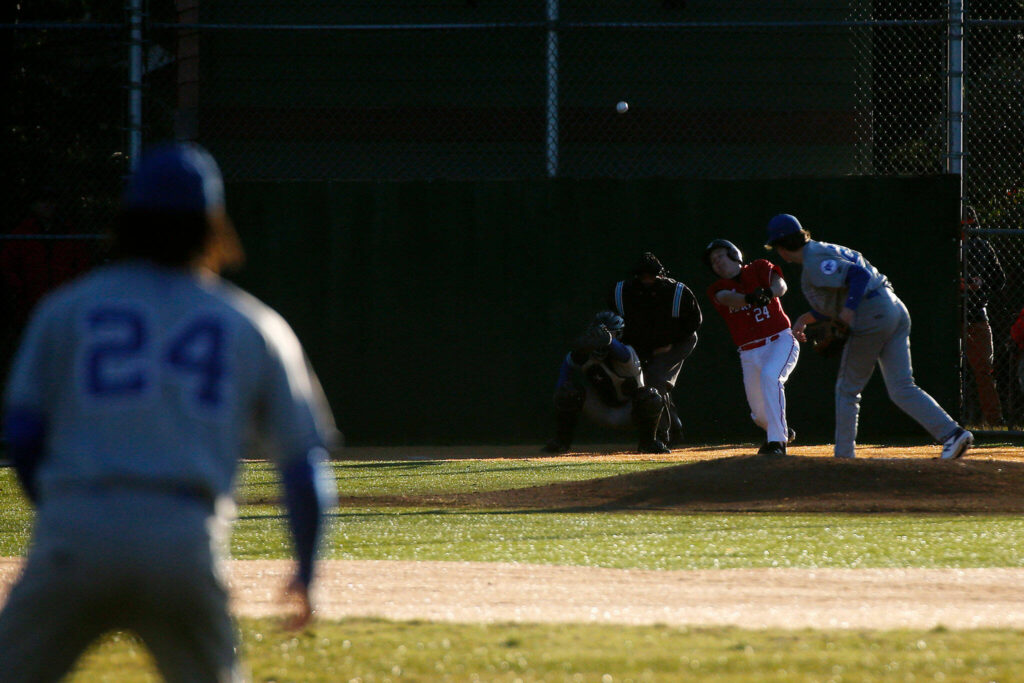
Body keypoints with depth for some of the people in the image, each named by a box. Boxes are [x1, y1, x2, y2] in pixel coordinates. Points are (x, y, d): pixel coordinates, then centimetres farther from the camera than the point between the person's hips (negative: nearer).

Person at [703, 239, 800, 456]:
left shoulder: (759, 269, 5)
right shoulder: (716, 289, 8)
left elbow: (780, 285, -14)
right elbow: (727, 298, -16)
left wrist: (769, 293, -38)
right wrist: (750, 298, -37)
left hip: (781, 341, -4)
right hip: (750, 353, 4)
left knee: (769, 376, -34)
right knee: (760, 415, 5)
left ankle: (777, 442, -33)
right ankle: (782, 431, 42)